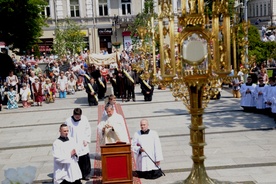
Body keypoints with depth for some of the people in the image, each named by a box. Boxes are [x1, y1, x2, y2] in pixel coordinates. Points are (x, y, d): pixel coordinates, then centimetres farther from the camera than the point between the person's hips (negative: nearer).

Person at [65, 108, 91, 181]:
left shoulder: (84, 119, -1)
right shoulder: (68, 121, -9)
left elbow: (88, 130, 8)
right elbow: (67, 134, -5)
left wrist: (87, 140, 0)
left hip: (83, 145, 3)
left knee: (86, 159, 7)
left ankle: (85, 174, 23)